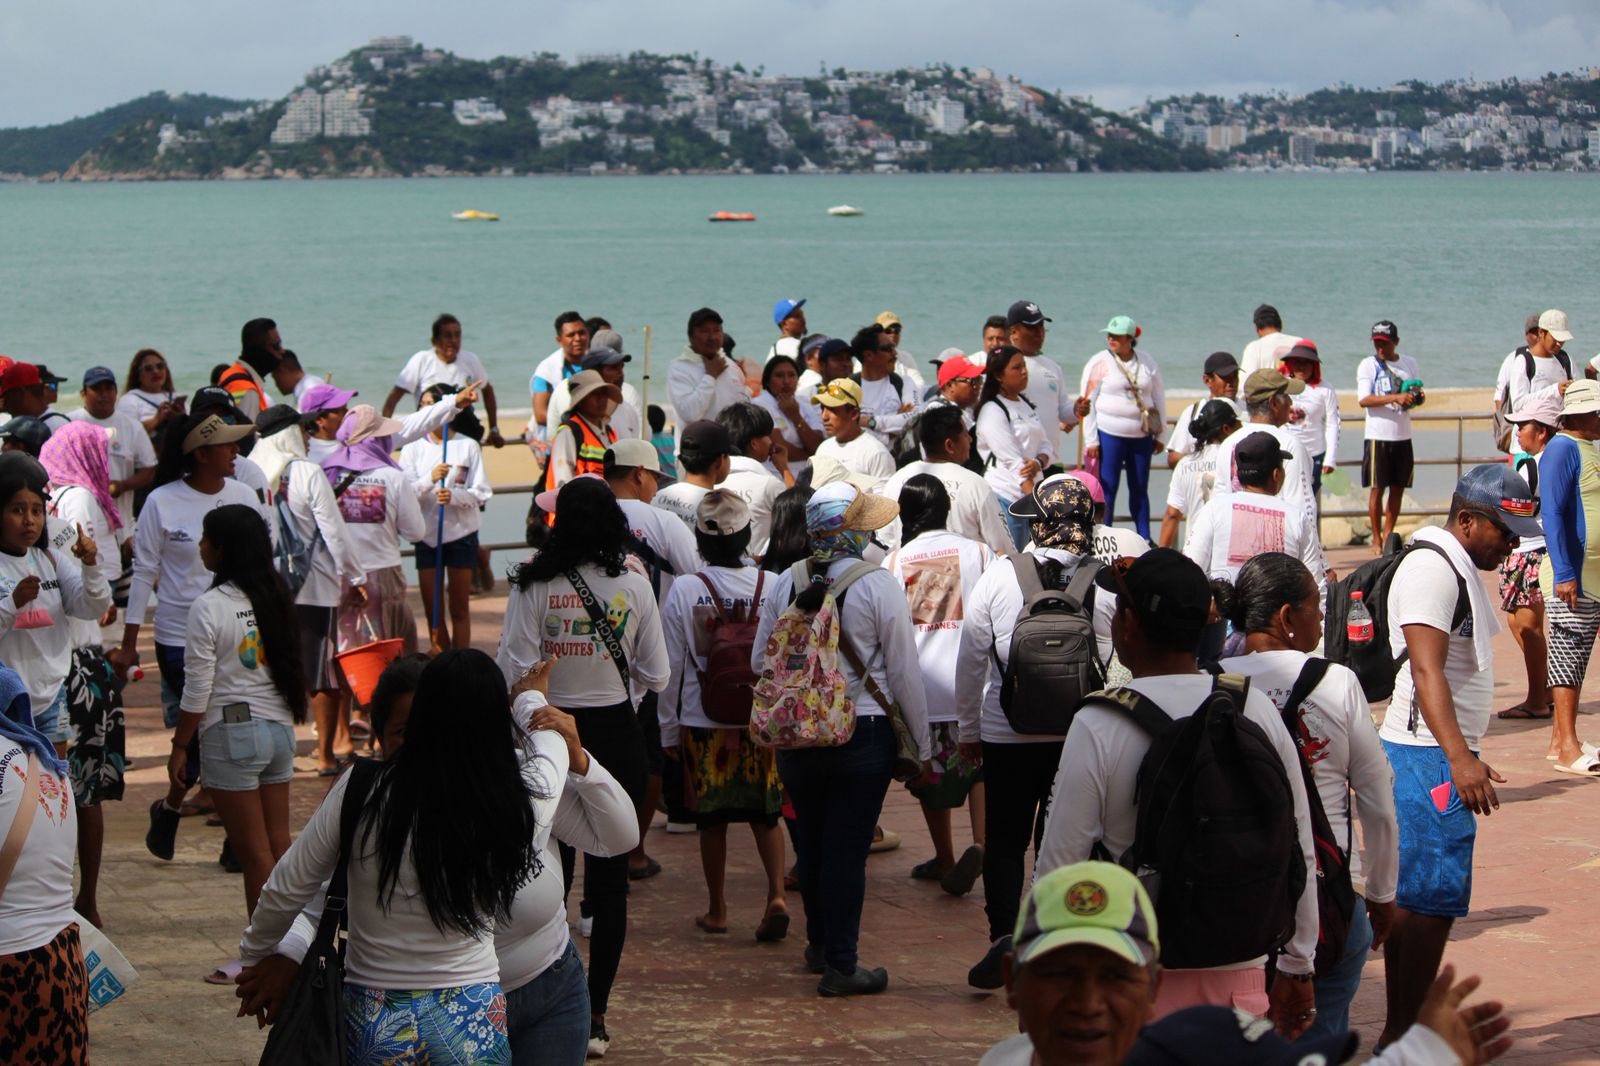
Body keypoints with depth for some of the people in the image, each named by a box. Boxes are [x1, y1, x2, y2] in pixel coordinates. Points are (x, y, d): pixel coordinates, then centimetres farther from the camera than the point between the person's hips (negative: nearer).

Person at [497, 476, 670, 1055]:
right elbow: (656, 677, -2)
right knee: (609, 877, 9)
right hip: (616, 736, 1)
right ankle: (595, 1017, 11)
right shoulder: (634, 588, -6)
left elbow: (514, 669, -15)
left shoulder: (534, 585, -12)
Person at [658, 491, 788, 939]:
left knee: (711, 819, 12)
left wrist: (669, 729, 5)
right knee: (765, 813, 13)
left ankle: (716, 910, 21)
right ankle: (777, 894, -4)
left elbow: (670, 667, -6)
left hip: (703, 722, -1)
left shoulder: (684, 590, -11)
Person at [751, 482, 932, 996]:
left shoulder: (785, 583, 0)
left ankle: (820, 943, 34)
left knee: (810, 843, 18)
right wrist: (921, 746, 0)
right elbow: (904, 671, -9)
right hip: (863, 735, -4)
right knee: (847, 850, 0)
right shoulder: (879, 585, -12)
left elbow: (759, 661, 5)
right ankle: (840, 965, 4)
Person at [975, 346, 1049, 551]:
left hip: (1030, 492, 8)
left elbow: (1044, 444, 14)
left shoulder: (1026, 404, 16)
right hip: (1005, 497, -8)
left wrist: (1039, 463, -11)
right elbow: (1012, 461, -16)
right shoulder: (992, 411, -10)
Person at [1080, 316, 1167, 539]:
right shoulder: (1099, 363, -3)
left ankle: (1145, 539, 15)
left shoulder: (1147, 362, 7)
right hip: (1109, 436, -3)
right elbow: (1088, 401, -4)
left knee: (1140, 489, 9)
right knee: (1108, 488, -4)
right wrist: (1091, 440, -8)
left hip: (1141, 435, 3)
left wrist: (1160, 434, 12)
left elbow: (1159, 397, 14)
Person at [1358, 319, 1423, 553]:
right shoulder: (1368, 365, -2)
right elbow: (1363, 399, -14)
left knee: (1398, 487, 7)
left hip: (1403, 436, 4)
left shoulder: (1409, 363, 11)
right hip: (1378, 435, -4)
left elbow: (1418, 393, 17)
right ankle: (1376, 539, 4)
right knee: (1377, 488, -3)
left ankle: (1388, 536, 17)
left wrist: (1415, 398, -8)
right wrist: (1396, 398, -25)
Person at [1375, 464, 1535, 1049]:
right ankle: (1403, 1038, -5)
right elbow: (1426, 670, -24)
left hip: (1443, 755, 10)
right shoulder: (1431, 568, -14)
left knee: (1416, 897, 12)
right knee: (1429, 899, -9)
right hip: (1429, 757, -10)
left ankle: (1402, 1032, 17)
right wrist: (1460, 759, -33)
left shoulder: (1458, 567, 18)